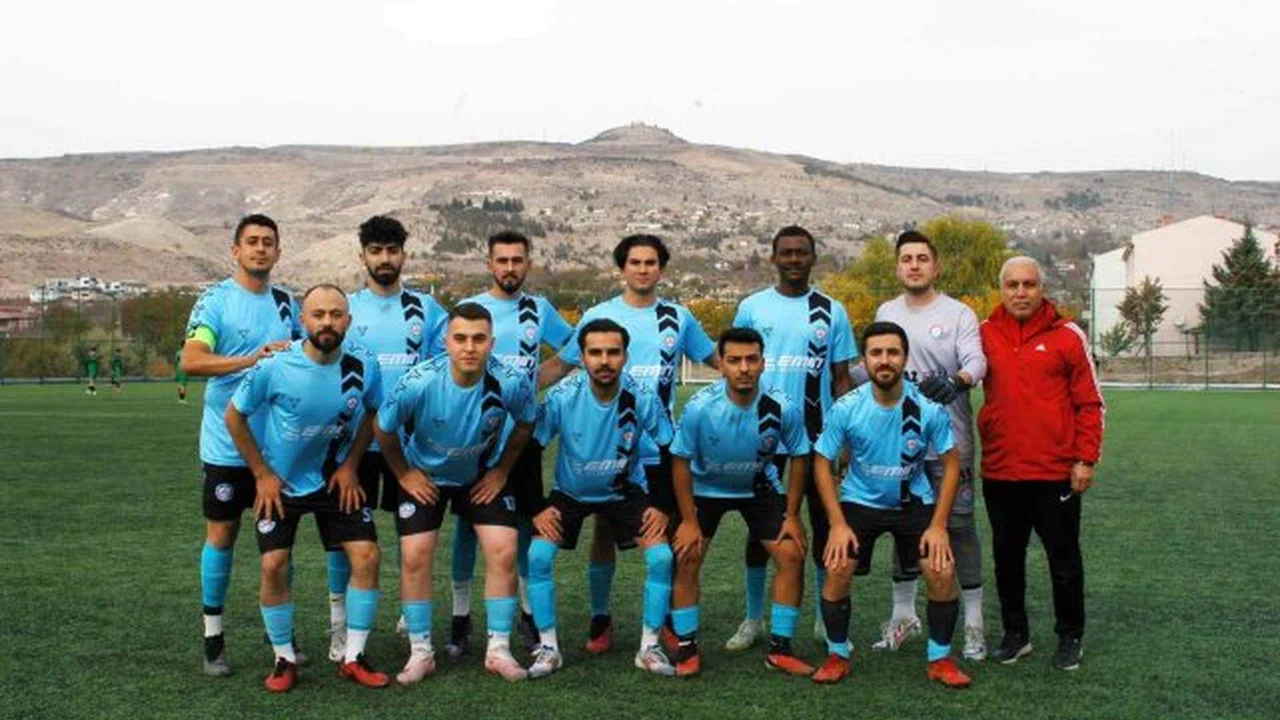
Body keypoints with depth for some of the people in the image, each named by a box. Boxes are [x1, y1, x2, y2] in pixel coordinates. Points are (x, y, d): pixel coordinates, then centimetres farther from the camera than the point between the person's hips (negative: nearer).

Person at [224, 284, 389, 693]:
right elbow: (234, 416, -8)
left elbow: (371, 413, 5)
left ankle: (354, 658, 7)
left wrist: (350, 466, -2)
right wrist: (262, 474, -8)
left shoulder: (363, 366, -14)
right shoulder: (274, 367, -21)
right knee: (274, 565, -9)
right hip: (279, 482, -2)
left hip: (335, 478, 2)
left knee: (366, 555, -7)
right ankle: (284, 659, 12)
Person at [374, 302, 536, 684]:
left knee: (503, 552, -8)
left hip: (483, 475, 1)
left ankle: (499, 650, 6)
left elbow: (526, 423, -3)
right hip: (424, 475, -1)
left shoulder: (510, 383, -27)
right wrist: (404, 473, -6)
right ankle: (420, 652, 10)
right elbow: (383, 428, -12)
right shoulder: (419, 382, -30)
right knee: (414, 556, -7)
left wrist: (501, 470, -2)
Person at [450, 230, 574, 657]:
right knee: (469, 521, 4)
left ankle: (529, 610, 20)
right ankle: (461, 615, 14)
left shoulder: (539, 309, 6)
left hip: (523, 433, 2)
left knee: (528, 520, 7)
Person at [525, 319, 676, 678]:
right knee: (538, 555, -20)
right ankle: (548, 648, -2)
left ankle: (649, 647, 2)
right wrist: (538, 508, -15)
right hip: (569, 492, 0)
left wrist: (662, 507, -12)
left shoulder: (642, 398, -23)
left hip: (625, 491, 0)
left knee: (661, 555, -17)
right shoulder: (561, 397, -24)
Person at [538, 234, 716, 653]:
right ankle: (600, 619, 21)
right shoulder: (597, 316, 1)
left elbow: (715, 359, 15)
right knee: (605, 529, 7)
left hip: (660, 449, 1)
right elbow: (560, 365, 3)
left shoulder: (679, 318, 5)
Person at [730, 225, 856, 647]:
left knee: (823, 524, 7)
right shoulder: (752, 307, 5)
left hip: (816, 434, 0)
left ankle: (826, 619, 20)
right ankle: (753, 619, 18)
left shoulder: (831, 311, 5)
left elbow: (841, 379, 6)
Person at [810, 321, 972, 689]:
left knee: (942, 572, -13)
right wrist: (838, 524, -14)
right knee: (836, 571, -14)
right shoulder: (845, 408, -18)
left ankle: (940, 659, 10)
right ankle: (838, 656, 9)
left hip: (915, 502, 0)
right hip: (860, 502, 0)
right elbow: (822, 463, -8)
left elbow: (951, 462, -7)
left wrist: (939, 525, -12)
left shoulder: (929, 407, -18)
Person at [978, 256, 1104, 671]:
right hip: (999, 472, 3)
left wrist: (1085, 459, -6)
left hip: (1055, 472, -3)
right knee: (1007, 558, 13)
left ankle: (1070, 638, 24)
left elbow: (1090, 403, -2)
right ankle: (1015, 635, 28)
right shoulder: (985, 334, 4)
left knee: (1063, 559, 8)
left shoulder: (1067, 336, -3)